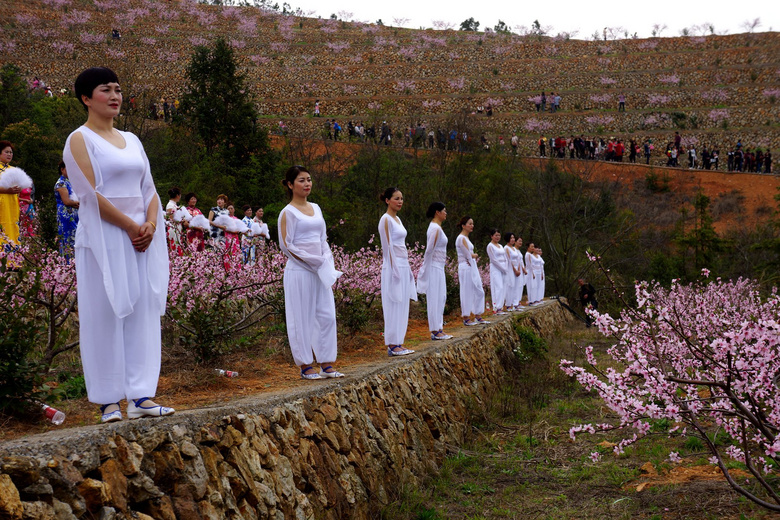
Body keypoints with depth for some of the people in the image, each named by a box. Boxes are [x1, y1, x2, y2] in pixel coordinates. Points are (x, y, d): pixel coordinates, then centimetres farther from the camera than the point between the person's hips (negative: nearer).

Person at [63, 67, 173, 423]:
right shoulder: (80, 140, -3)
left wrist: (150, 226, -5)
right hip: (103, 238, -6)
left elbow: (149, 189, 13)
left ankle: (140, 397, 5)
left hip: (141, 237, 6)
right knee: (105, 316, -3)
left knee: (143, 313, 2)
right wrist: (131, 226, -13)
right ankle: (109, 401, 3)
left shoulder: (131, 140, 17)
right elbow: (91, 194, -12)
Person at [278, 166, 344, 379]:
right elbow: (287, 245, -11)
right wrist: (314, 261, -14)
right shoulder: (288, 213, -6)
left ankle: (326, 363, 12)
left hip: (321, 272, 7)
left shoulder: (315, 209, 14)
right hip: (299, 271, -6)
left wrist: (328, 265, 4)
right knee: (302, 318, 0)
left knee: (326, 315, 5)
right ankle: (305, 365, 7)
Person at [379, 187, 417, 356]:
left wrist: (407, 269, 17)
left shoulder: (397, 219, 17)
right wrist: (394, 269, -18)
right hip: (393, 266, -9)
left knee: (402, 306, 8)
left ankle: (398, 343, 12)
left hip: (403, 266, 9)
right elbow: (387, 246, -14)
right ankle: (392, 345, -3)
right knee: (394, 306, -6)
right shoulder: (386, 219, -10)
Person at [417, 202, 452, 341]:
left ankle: (439, 329, 17)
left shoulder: (437, 227, 15)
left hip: (438, 268, 10)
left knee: (441, 298, 12)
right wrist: (425, 270, -16)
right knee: (435, 299, -6)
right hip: (434, 268, -10)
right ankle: (435, 331, -2)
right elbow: (429, 250, -18)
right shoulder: (435, 228, -16)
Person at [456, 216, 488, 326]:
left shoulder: (465, 238, 16)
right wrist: (474, 255, 3)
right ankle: (466, 318, 3)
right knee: (467, 293, -4)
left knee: (479, 292, 11)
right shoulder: (461, 238, -13)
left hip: (472, 267, 10)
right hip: (466, 268, -10)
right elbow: (469, 255, -16)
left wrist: (471, 255, -6)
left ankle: (478, 317, 18)